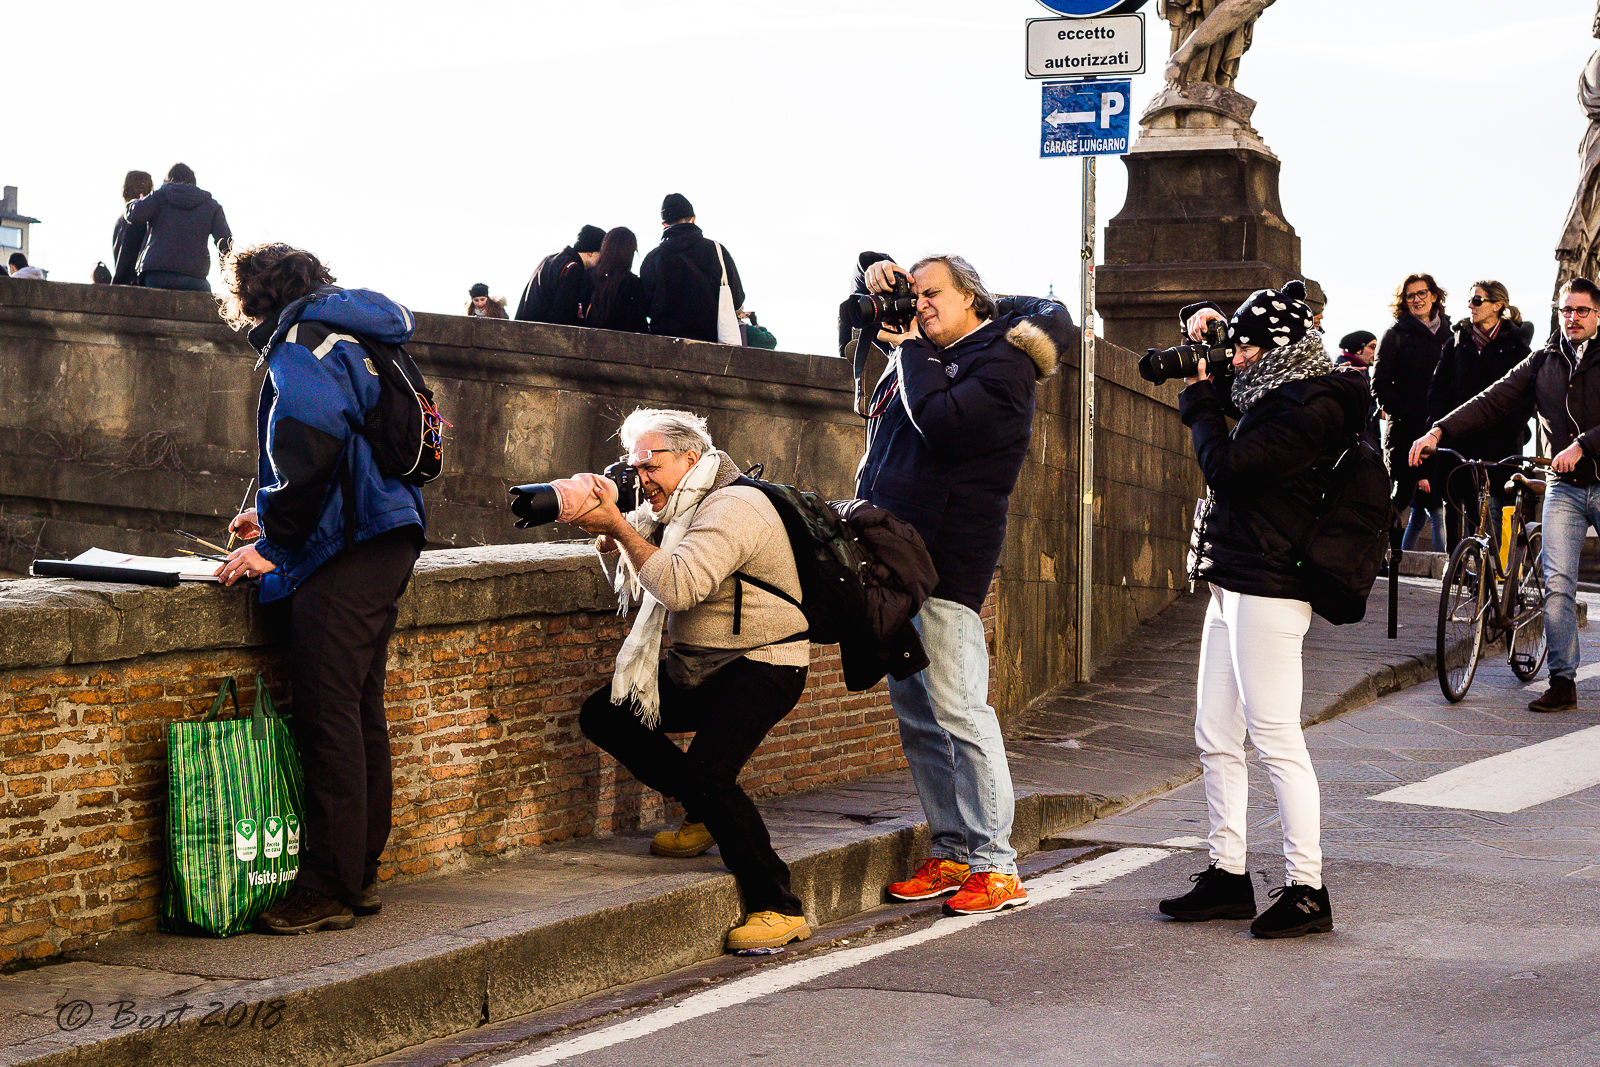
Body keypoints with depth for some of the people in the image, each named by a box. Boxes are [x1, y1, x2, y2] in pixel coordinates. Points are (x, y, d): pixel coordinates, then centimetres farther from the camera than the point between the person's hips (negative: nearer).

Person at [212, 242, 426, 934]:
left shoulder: (301, 346, -7)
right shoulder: (348, 342, 22)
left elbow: (311, 452, -20)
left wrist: (273, 545, -12)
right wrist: (277, 520, 23)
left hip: (343, 558, -10)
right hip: (386, 545, 10)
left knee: (328, 717, -8)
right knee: (360, 714, 13)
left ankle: (328, 889, -7)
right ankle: (360, 876, 18)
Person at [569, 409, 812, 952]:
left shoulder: (733, 507, -20)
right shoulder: (676, 509, 10)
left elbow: (678, 586, -33)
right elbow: (634, 586, 14)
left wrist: (619, 525, -27)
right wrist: (605, 533, -3)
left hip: (763, 668, -10)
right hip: (697, 667, 10)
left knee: (707, 771, -27)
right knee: (603, 715, 8)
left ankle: (779, 908, -18)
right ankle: (707, 815, 18)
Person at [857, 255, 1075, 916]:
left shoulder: (1002, 361, -7)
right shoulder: (928, 353, 17)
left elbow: (941, 422, -22)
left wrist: (910, 348, -8)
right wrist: (883, 287, 13)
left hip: (945, 564, -9)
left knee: (957, 711, -11)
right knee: (914, 714, 9)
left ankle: (995, 866, -8)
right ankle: (951, 854, 16)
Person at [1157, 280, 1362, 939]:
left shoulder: (1312, 408, -14)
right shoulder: (1278, 393, 15)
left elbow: (1225, 466, -19)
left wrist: (1201, 400, -3)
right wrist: (1204, 320, 13)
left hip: (1268, 593, -10)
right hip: (1232, 587, 10)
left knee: (1276, 741, -8)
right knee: (1215, 739, 11)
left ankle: (1306, 891, -4)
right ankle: (1228, 877, 17)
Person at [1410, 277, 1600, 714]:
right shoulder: (1543, 362, 10)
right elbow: (1493, 402, 4)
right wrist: (1439, 431, -7)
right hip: (1564, 487, 3)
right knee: (1557, 583, -8)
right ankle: (1562, 682, -6)